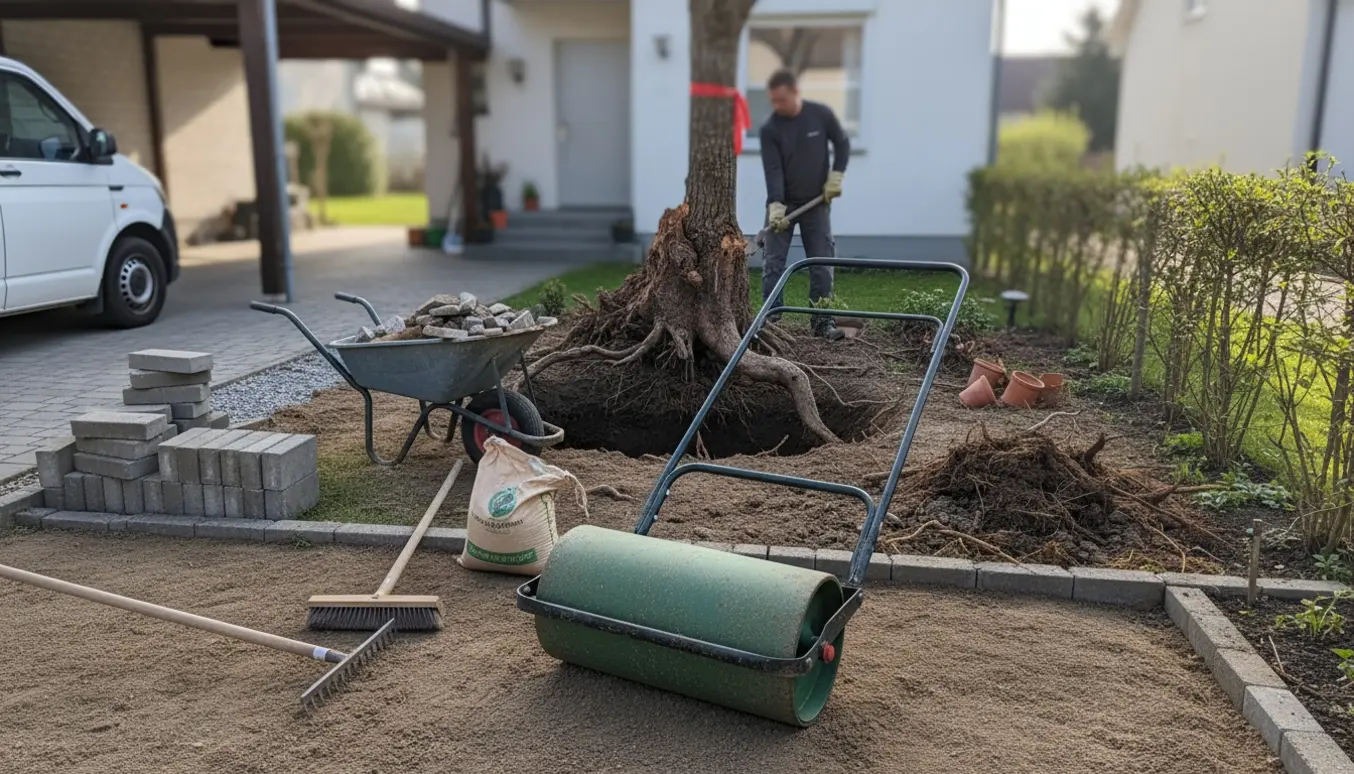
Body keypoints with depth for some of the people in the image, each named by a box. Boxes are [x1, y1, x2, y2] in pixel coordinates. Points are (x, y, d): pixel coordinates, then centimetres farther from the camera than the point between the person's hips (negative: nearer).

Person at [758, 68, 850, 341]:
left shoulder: (821, 114, -7)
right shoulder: (770, 129, -11)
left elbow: (842, 144, 7)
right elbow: (773, 170, -18)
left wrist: (836, 176, -4)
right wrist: (775, 206, -30)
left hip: (817, 203, 1)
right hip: (782, 203, -1)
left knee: (822, 263, 0)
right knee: (773, 262, -3)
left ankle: (823, 320, 6)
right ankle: (770, 318, 4)